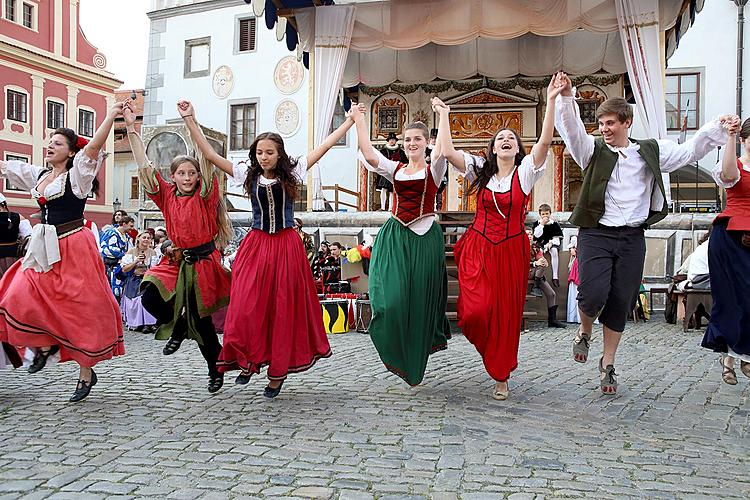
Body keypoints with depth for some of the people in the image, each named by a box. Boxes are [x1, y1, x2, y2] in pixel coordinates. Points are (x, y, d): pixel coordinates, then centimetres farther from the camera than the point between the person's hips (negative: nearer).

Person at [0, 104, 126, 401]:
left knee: (80, 310, -2)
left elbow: (93, 147, -20)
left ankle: (86, 373, 8)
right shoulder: (38, 175, 14)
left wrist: (111, 116, -25)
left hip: (72, 249, -6)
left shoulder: (77, 174, -5)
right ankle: (45, 344, 19)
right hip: (43, 251, 7)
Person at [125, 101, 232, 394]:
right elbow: (144, 166, -2)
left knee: (201, 319, 1)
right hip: (175, 260, 3)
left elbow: (207, 158, -17)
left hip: (203, 261, -3)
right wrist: (131, 127, -10)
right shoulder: (167, 195, 4)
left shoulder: (205, 196, -5)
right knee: (150, 297, -19)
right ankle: (178, 327, 14)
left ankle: (216, 369, 23)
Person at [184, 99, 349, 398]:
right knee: (246, 309, -8)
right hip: (256, 246, 1)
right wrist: (190, 121, -6)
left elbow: (325, 146, 3)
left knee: (284, 310, 4)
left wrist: (350, 120, 3)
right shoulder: (248, 174, 3)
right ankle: (248, 361, 14)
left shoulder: (292, 173, 1)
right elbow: (210, 155, -1)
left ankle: (278, 372, 17)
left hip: (286, 247, 0)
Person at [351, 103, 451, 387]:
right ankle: (395, 354, 12)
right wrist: (359, 120, 1)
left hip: (424, 238, -2)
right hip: (394, 236, 2)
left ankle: (413, 367, 22)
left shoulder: (434, 170, 4)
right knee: (391, 299, -12)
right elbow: (369, 155, -3)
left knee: (419, 301, 4)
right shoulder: (395, 169, 13)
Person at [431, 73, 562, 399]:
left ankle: (501, 377, 20)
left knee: (506, 314, 4)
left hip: (511, 251, 0)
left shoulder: (525, 171, 1)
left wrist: (551, 101, -21)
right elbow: (447, 152, -5)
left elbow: (545, 142, -15)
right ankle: (486, 344, 24)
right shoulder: (480, 170, 6)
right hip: (478, 249, 1)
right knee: (476, 310, -14)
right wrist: (444, 115, 0)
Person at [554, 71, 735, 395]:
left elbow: (689, 151, 14)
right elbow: (571, 129, -14)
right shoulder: (593, 150, 1)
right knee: (593, 295, -19)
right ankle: (584, 332, 16)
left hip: (633, 238, 3)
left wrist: (718, 128, 1)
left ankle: (608, 365, 21)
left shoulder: (650, 152, 11)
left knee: (621, 304, 5)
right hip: (597, 235, -3)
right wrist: (566, 97, -31)